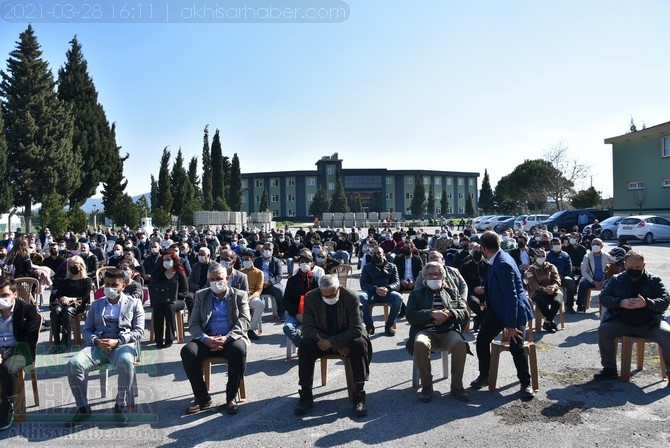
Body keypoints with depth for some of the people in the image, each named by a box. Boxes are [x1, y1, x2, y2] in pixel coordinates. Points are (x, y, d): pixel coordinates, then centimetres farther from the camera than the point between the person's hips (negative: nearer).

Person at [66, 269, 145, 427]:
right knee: (73, 364, -26)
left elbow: (138, 331, 4)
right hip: (97, 344, 4)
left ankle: (120, 407, -19)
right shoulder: (96, 304, 25)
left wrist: (117, 341, -12)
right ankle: (83, 408, -10)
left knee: (126, 362, -38)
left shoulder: (134, 304, 15)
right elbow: (87, 330, 17)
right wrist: (96, 340, -7)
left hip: (122, 344, -3)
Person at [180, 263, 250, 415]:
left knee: (239, 350, -35)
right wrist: (205, 339, -16)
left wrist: (226, 338, -23)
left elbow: (244, 322, -5)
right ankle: (202, 397, -11)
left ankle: (231, 397, -17)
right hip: (207, 340, 3)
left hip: (232, 339, -2)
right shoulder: (201, 296, 13)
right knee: (187, 351, -27)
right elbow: (193, 324, 6)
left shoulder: (240, 295, 6)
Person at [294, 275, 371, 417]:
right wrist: (336, 346, -22)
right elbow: (308, 328, -13)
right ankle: (305, 396, -16)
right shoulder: (311, 298, -13)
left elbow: (356, 329, -18)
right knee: (305, 346, -27)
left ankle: (359, 396, -23)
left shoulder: (351, 298, -17)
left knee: (359, 345, -32)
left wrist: (332, 342, -29)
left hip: (346, 339, -1)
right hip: (321, 339, 1)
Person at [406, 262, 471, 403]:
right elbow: (411, 316, 4)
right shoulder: (417, 294, 20)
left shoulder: (453, 292, 25)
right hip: (426, 331, -1)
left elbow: (465, 314, 13)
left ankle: (457, 385, -13)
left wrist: (450, 313, -9)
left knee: (460, 345, -33)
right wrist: (431, 313, -12)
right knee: (420, 344, -36)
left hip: (448, 331, 1)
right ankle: (426, 385, -17)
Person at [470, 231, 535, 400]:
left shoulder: (503, 264, -28)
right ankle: (484, 375, 19)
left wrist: (511, 325, -27)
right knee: (482, 339, 2)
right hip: (498, 308, 9)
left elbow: (511, 296, -29)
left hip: (515, 309, -9)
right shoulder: (498, 259, 0)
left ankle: (526, 383, 15)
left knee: (516, 347, -7)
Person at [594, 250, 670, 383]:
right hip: (622, 323, 1)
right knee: (603, 330, -23)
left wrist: (646, 303, -28)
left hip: (650, 324, -1)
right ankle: (609, 369, -9)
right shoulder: (616, 280, 5)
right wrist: (620, 303, -21)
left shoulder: (654, 280, 2)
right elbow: (603, 297, 0)